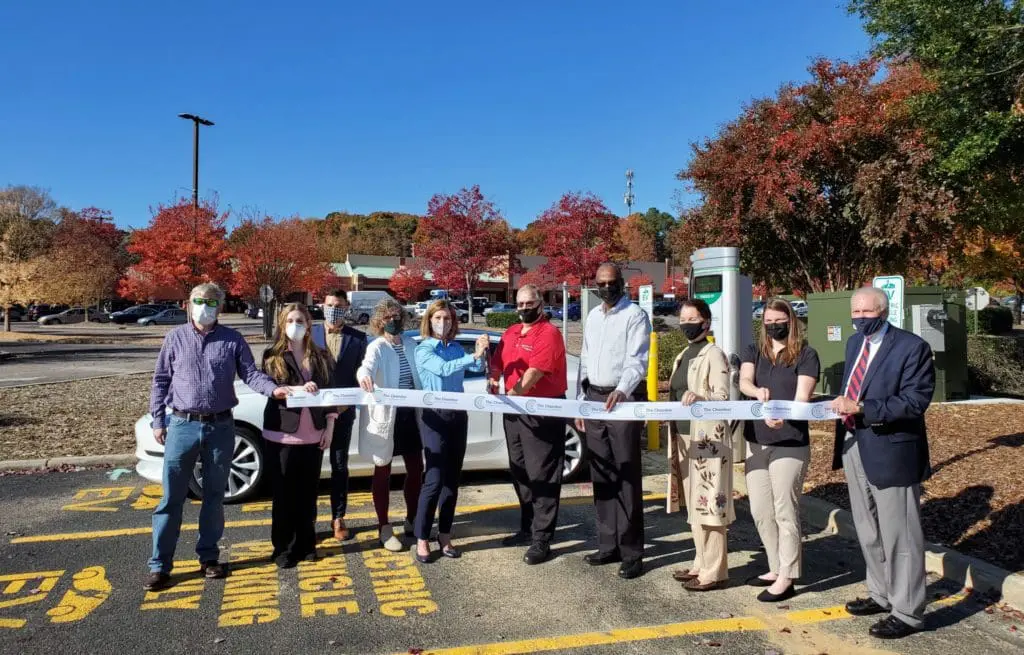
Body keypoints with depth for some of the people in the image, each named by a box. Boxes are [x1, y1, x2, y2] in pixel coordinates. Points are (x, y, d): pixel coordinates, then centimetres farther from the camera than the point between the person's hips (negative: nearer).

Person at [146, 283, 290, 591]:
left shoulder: (233, 340, 2)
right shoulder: (175, 338, 2)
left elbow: (250, 373, -3)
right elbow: (160, 380, 6)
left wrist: (274, 389, -22)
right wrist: (157, 420, 2)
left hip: (220, 427, 1)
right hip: (183, 426, -1)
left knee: (214, 496, 11)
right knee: (171, 497, 3)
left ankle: (208, 557, 24)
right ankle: (159, 565, 12)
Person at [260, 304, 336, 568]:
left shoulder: (320, 356, 8)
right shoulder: (272, 356, 0)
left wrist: (330, 427, 2)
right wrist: (298, 389, -28)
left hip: (313, 435, 3)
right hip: (281, 435, -2)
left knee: (308, 493, 9)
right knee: (283, 494, 5)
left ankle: (306, 544, 22)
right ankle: (284, 549, 16)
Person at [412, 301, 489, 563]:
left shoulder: (456, 348, 10)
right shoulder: (423, 350, -7)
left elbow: (477, 367, -3)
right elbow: (444, 369, -24)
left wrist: (481, 352, -22)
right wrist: (474, 355, -32)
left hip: (458, 414, 6)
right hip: (434, 415, -6)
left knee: (453, 479, 9)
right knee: (435, 479, -8)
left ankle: (444, 536, 20)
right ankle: (422, 539, 4)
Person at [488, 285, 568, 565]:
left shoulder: (549, 333, -12)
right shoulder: (510, 333, 13)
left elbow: (534, 372, -24)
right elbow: (498, 363, 14)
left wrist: (512, 395, -34)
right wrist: (493, 381, -8)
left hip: (543, 411, -8)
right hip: (514, 411, 8)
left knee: (541, 475, -3)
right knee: (519, 472, 17)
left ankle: (541, 540, 3)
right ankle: (527, 528, 32)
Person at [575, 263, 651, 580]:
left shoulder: (635, 315, -7)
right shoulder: (593, 317, 15)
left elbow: (637, 361, -18)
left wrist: (621, 391, -35)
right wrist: (580, 403, 13)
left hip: (624, 399, -7)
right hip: (594, 399, 7)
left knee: (627, 479, -4)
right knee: (601, 477, 12)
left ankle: (631, 552, 3)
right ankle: (609, 545, 23)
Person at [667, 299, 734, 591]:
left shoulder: (714, 354, -7)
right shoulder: (682, 356, 17)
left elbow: (723, 397, -15)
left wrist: (700, 398, -33)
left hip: (708, 439, -8)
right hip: (684, 437, 8)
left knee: (709, 502, -5)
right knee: (693, 504, 13)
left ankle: (715, 572, 2)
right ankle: (702, 564, 24)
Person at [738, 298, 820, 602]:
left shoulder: (806, 354, -4)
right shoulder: (753, 352, 9)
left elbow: (802, 398, -15)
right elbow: (744, 382, -10)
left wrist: (782, 415, -36)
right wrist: (758, 391, -33)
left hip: (790, 445, -5)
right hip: (755, 442, 5)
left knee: (785, 512, 2)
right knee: (760, 512, 12)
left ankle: (786, 578, 14)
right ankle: (776, 568, 29)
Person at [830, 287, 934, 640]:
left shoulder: (912, 347, -14)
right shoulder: (854, 343, 10)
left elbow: (915, 401, -21)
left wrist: (861, 408, -27)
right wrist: (842, 404, 1)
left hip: (890, 452, -8)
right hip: (854, 448, 8)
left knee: (898, 535, 3)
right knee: (868, 531, 19)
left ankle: (907, 613, 17)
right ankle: (881, 594, 37)